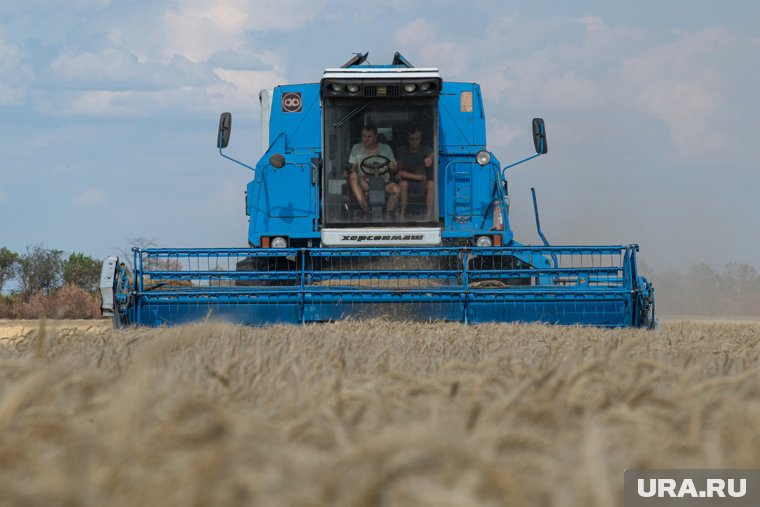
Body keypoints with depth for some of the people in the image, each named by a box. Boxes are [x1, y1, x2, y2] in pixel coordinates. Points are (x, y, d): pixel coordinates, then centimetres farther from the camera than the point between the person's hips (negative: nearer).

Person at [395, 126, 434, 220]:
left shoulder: (425, 150, -3)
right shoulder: (402, 151, -1)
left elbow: (432, 155, -29)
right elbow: (399, 172, -8)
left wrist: (429, 158, -55)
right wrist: (416, 177, -17)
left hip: (423, 183, 0)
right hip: (409, 181, 0)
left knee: (431, 184, -31)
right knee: (403, 184, -32)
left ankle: (429, 214, -32)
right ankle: (402, 213, -27)